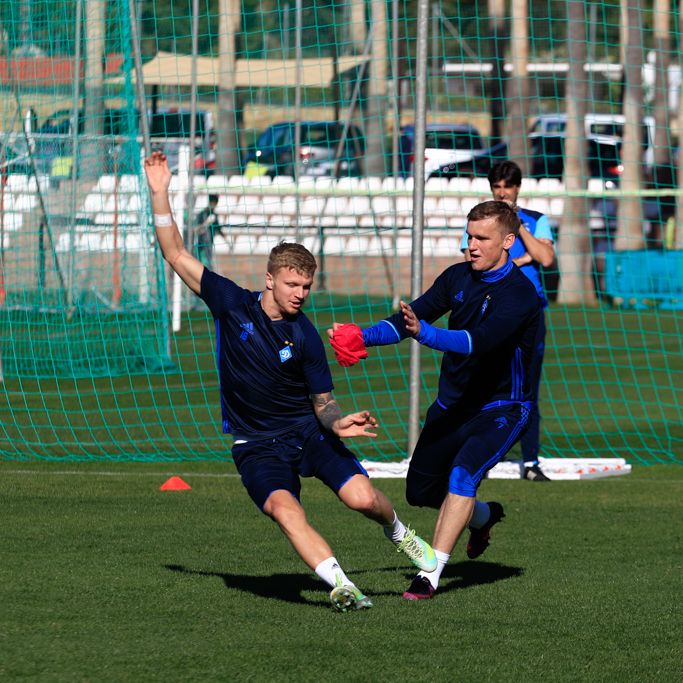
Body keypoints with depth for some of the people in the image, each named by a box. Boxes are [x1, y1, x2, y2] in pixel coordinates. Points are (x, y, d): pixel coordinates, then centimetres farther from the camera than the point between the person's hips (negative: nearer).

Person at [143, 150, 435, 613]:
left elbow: (322, 401, 0)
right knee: (285, 509, -29)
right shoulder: (232, 304, -7)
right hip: (257, 444, 0)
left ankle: (398, 531, 20)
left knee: (362, 497, -15)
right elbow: (177, 255, -5)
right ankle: (339, 584, -33)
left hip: (308, 431, 1)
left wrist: (337, 423, -23)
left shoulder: (305, 337, -8)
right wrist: (160, 195, -12)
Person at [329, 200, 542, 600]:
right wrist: (364, 337, -20)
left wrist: (424, 333, -50)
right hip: (452, 403, 7)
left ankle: (431, 574, -28)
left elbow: (479, 341, -37)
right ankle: (483, 516, 42)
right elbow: (411, 317, -4)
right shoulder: (459, 277, -1)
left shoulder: (519, 295, -22)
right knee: (420, 490, 11)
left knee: (462, 473, -29)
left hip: (501, 409, -7)